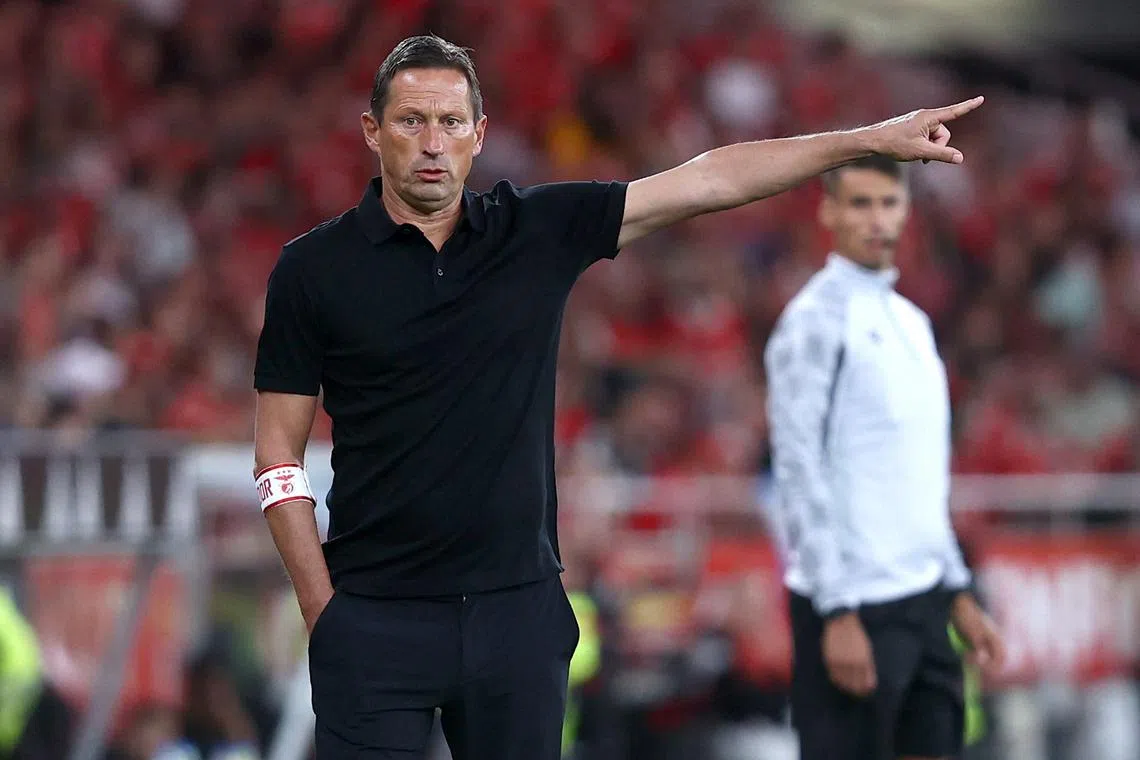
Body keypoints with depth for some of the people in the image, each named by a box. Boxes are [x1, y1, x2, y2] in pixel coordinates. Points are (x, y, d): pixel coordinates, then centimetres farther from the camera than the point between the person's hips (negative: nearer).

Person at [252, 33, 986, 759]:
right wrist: (323, 611, -6)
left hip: (519, 609, 2)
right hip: (376, 616, -2)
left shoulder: (540, 230, 4)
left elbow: (711, 180, 4)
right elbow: (280, 454, 1)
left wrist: (873, 138, 1)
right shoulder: (315, 269, -2)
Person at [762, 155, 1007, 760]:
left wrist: (958, 591, 17)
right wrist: (838, 613, -19)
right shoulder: (815, 321, -9)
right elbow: (800, 473, -14)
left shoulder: (910, 322, 16)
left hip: (921, 597, 8)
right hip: (854, 605, -8)